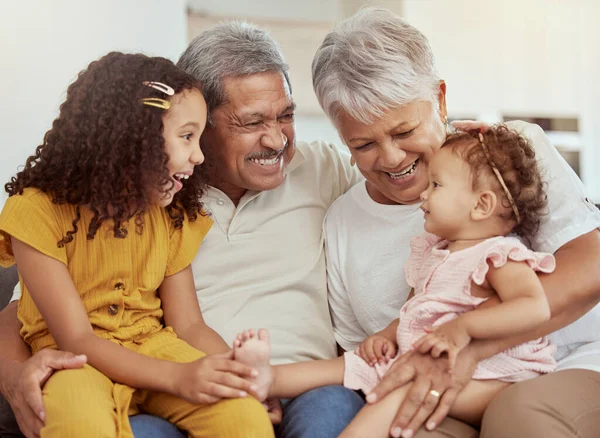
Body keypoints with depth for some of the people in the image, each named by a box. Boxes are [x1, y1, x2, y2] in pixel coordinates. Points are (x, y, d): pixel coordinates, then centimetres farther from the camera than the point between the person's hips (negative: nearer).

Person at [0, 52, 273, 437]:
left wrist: (235, 368, -20)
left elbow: (188, 324, 2)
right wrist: (177, 377, -29)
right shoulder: (39, 210, -14)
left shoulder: (173, 215, 4)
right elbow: (76, 339, -16)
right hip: (74, 361, -3)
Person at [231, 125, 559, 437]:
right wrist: (386, 336, 6)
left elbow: (535, 308, -28)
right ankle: (268, 380, -12)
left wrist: (463, 326, -33)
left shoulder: (501, 258, -10)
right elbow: (412, 312, 27)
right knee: (347, 366, 2)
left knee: (406, 391, -34)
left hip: (484, 379, -9)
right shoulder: (431, 253, 19)